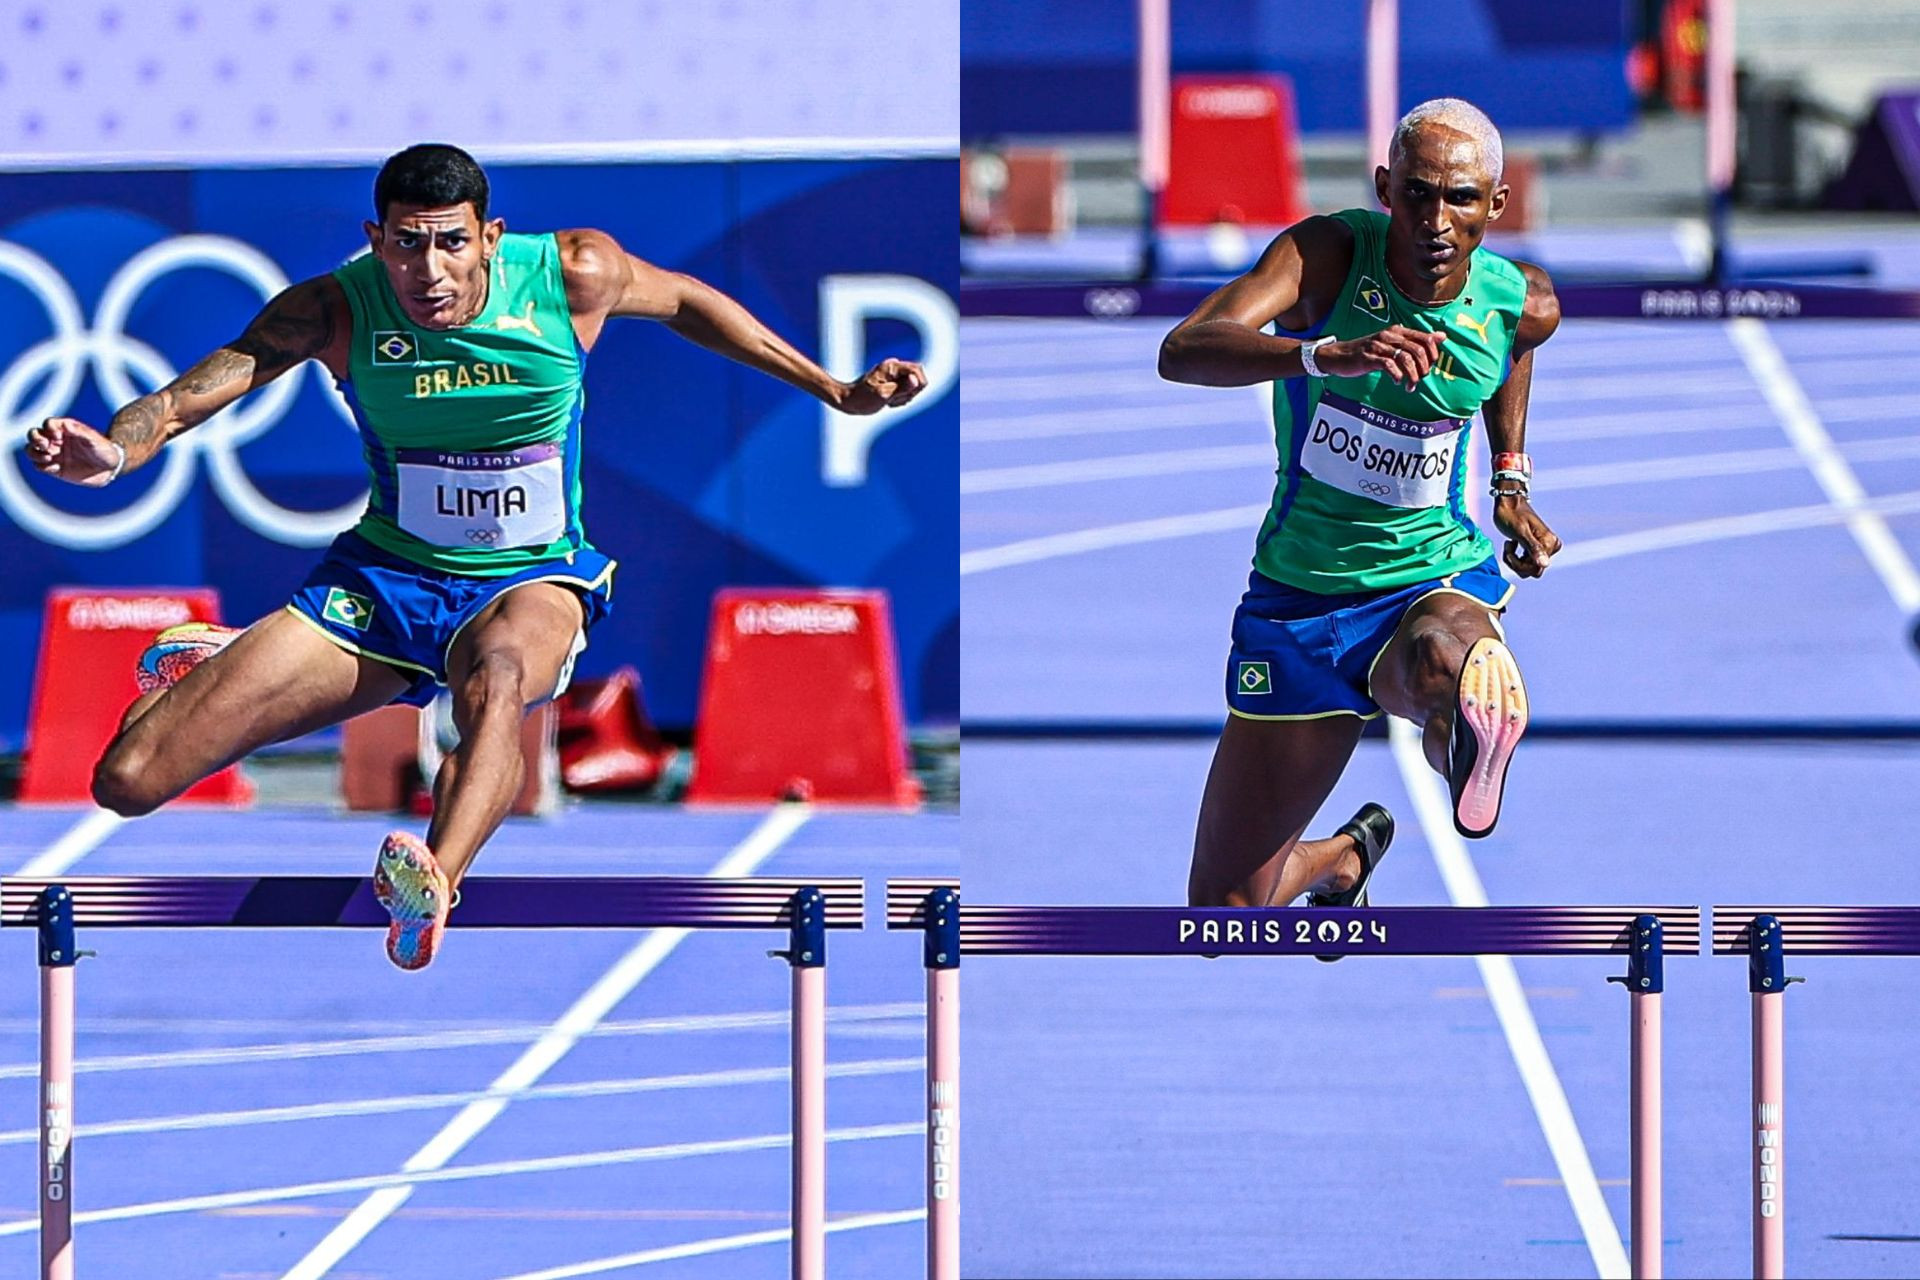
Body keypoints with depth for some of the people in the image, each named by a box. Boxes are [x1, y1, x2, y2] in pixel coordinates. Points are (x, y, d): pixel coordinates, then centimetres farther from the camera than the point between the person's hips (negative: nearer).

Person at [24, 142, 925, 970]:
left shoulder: (573, 276, -11)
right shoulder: (337, 311, -13)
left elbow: (685, 301, 9)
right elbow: (191, 395, -20)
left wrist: (835, 391, 14)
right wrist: (114, 450, -43)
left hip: (534, 579, -1)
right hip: (385, 579, 1)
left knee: (499, 675, -43)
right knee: (128, 782, -6)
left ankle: (435, 884, -71)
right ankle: (209, 667, 32)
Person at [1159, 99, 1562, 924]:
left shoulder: (1522, 305, -7)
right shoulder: (1328, 254, -17)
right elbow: (1183, 352, -35)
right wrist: (1330, 354, -50)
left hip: (1440, 582, -1)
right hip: (1298, 600, 1)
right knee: (1225, 919, 14)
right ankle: (1343, 856, 42)